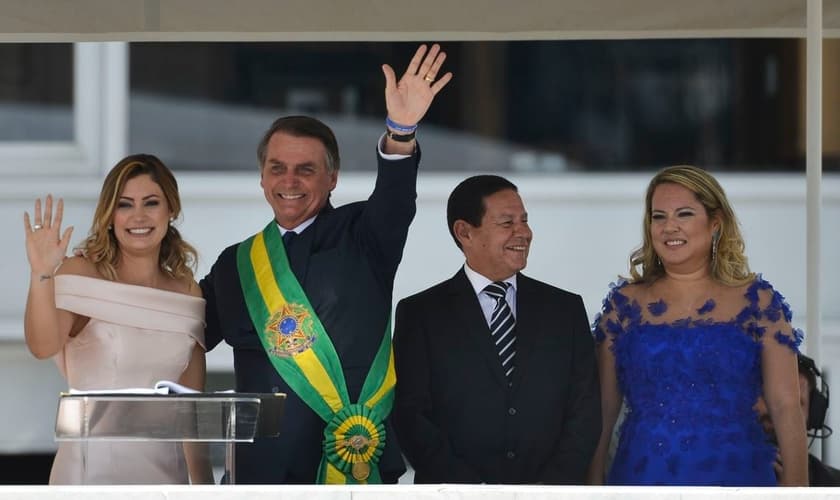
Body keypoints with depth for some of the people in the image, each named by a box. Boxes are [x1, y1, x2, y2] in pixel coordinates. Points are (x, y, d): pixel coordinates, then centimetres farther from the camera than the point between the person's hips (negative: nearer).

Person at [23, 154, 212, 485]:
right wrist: (42, 274, -38)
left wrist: (203, 484, 12)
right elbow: (43, 346, -24)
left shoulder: (189, 293, 7)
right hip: (94, 465, -4)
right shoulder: (81, 274, -5)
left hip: (163, 467, 4)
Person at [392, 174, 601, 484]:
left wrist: (553, 485, -9)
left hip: (550, 490, 2)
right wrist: (471, 491, -13)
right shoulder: (420, 315, 3)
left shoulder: (566, 310, 10)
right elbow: (411, 417, -3)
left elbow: (585, 412, 6)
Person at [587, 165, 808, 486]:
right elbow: (602, 410, 5)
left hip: (733, 475, -1)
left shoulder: (757, 301, 2)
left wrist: (796, 487, -10)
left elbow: (786, 407, -2)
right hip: (643, 477, 1)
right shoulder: (624, 304, 5)